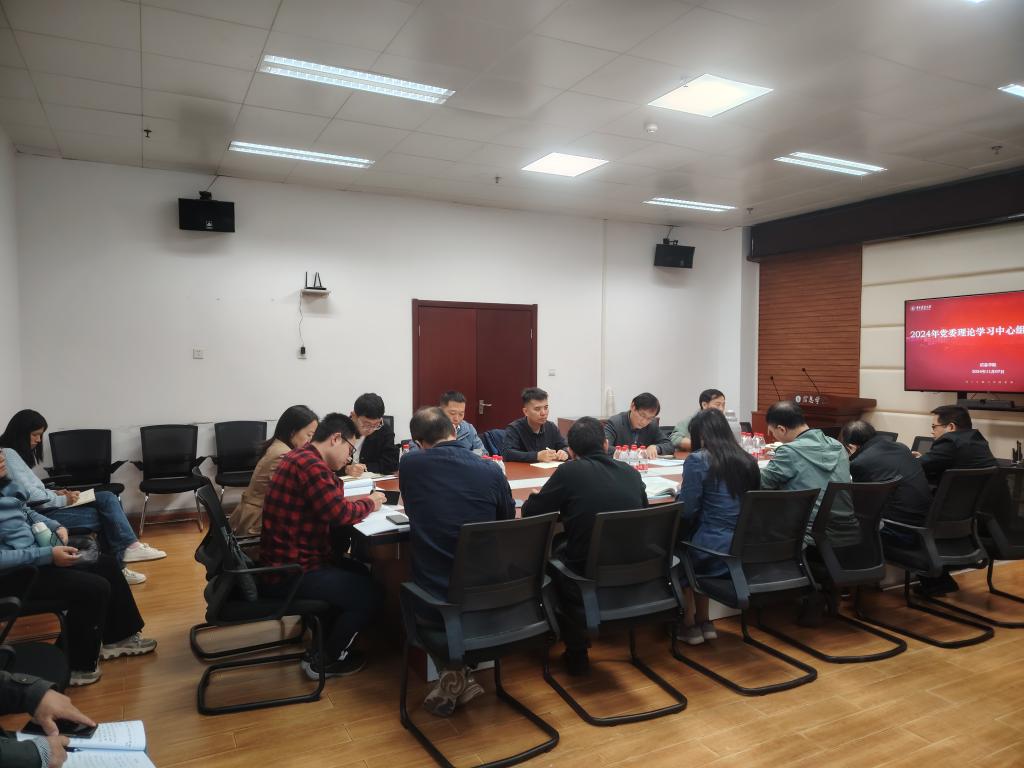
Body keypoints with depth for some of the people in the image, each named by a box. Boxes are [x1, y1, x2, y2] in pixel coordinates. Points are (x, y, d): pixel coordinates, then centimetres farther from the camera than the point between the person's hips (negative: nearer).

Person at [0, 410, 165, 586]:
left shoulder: (17, 453, 18)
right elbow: (29, 495, -21)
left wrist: (55, 493, 3)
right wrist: (62, 500, -11)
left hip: (42, 506, 10)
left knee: (107, 498, -6)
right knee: (108, 515, -14)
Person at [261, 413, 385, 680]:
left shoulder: (301, 457, 10)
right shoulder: (311, 465, -24)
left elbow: (330, 500, 16)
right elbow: (341, 514, -26)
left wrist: (361, 500, 0)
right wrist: (370, 503, -7)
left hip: (283, 561, 11)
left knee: (356, 574, 22)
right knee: (367, 592, 0)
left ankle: (325, 644, 31)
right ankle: (325, 661, 16)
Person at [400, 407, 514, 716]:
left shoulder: (409, 465, -6)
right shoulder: (491, 470, -5)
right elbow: (508, 521, 11)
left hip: (434, 589, 0)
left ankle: (454, 671, 18)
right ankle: (459, 674, 22)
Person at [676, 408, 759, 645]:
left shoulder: (698, 460, -12)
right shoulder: (748, 461, 6)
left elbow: (687, 510, -13)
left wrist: (679, 495, 9)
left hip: (713, 554, -6)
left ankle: (689, 624, 31)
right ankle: (703, 622, 33)